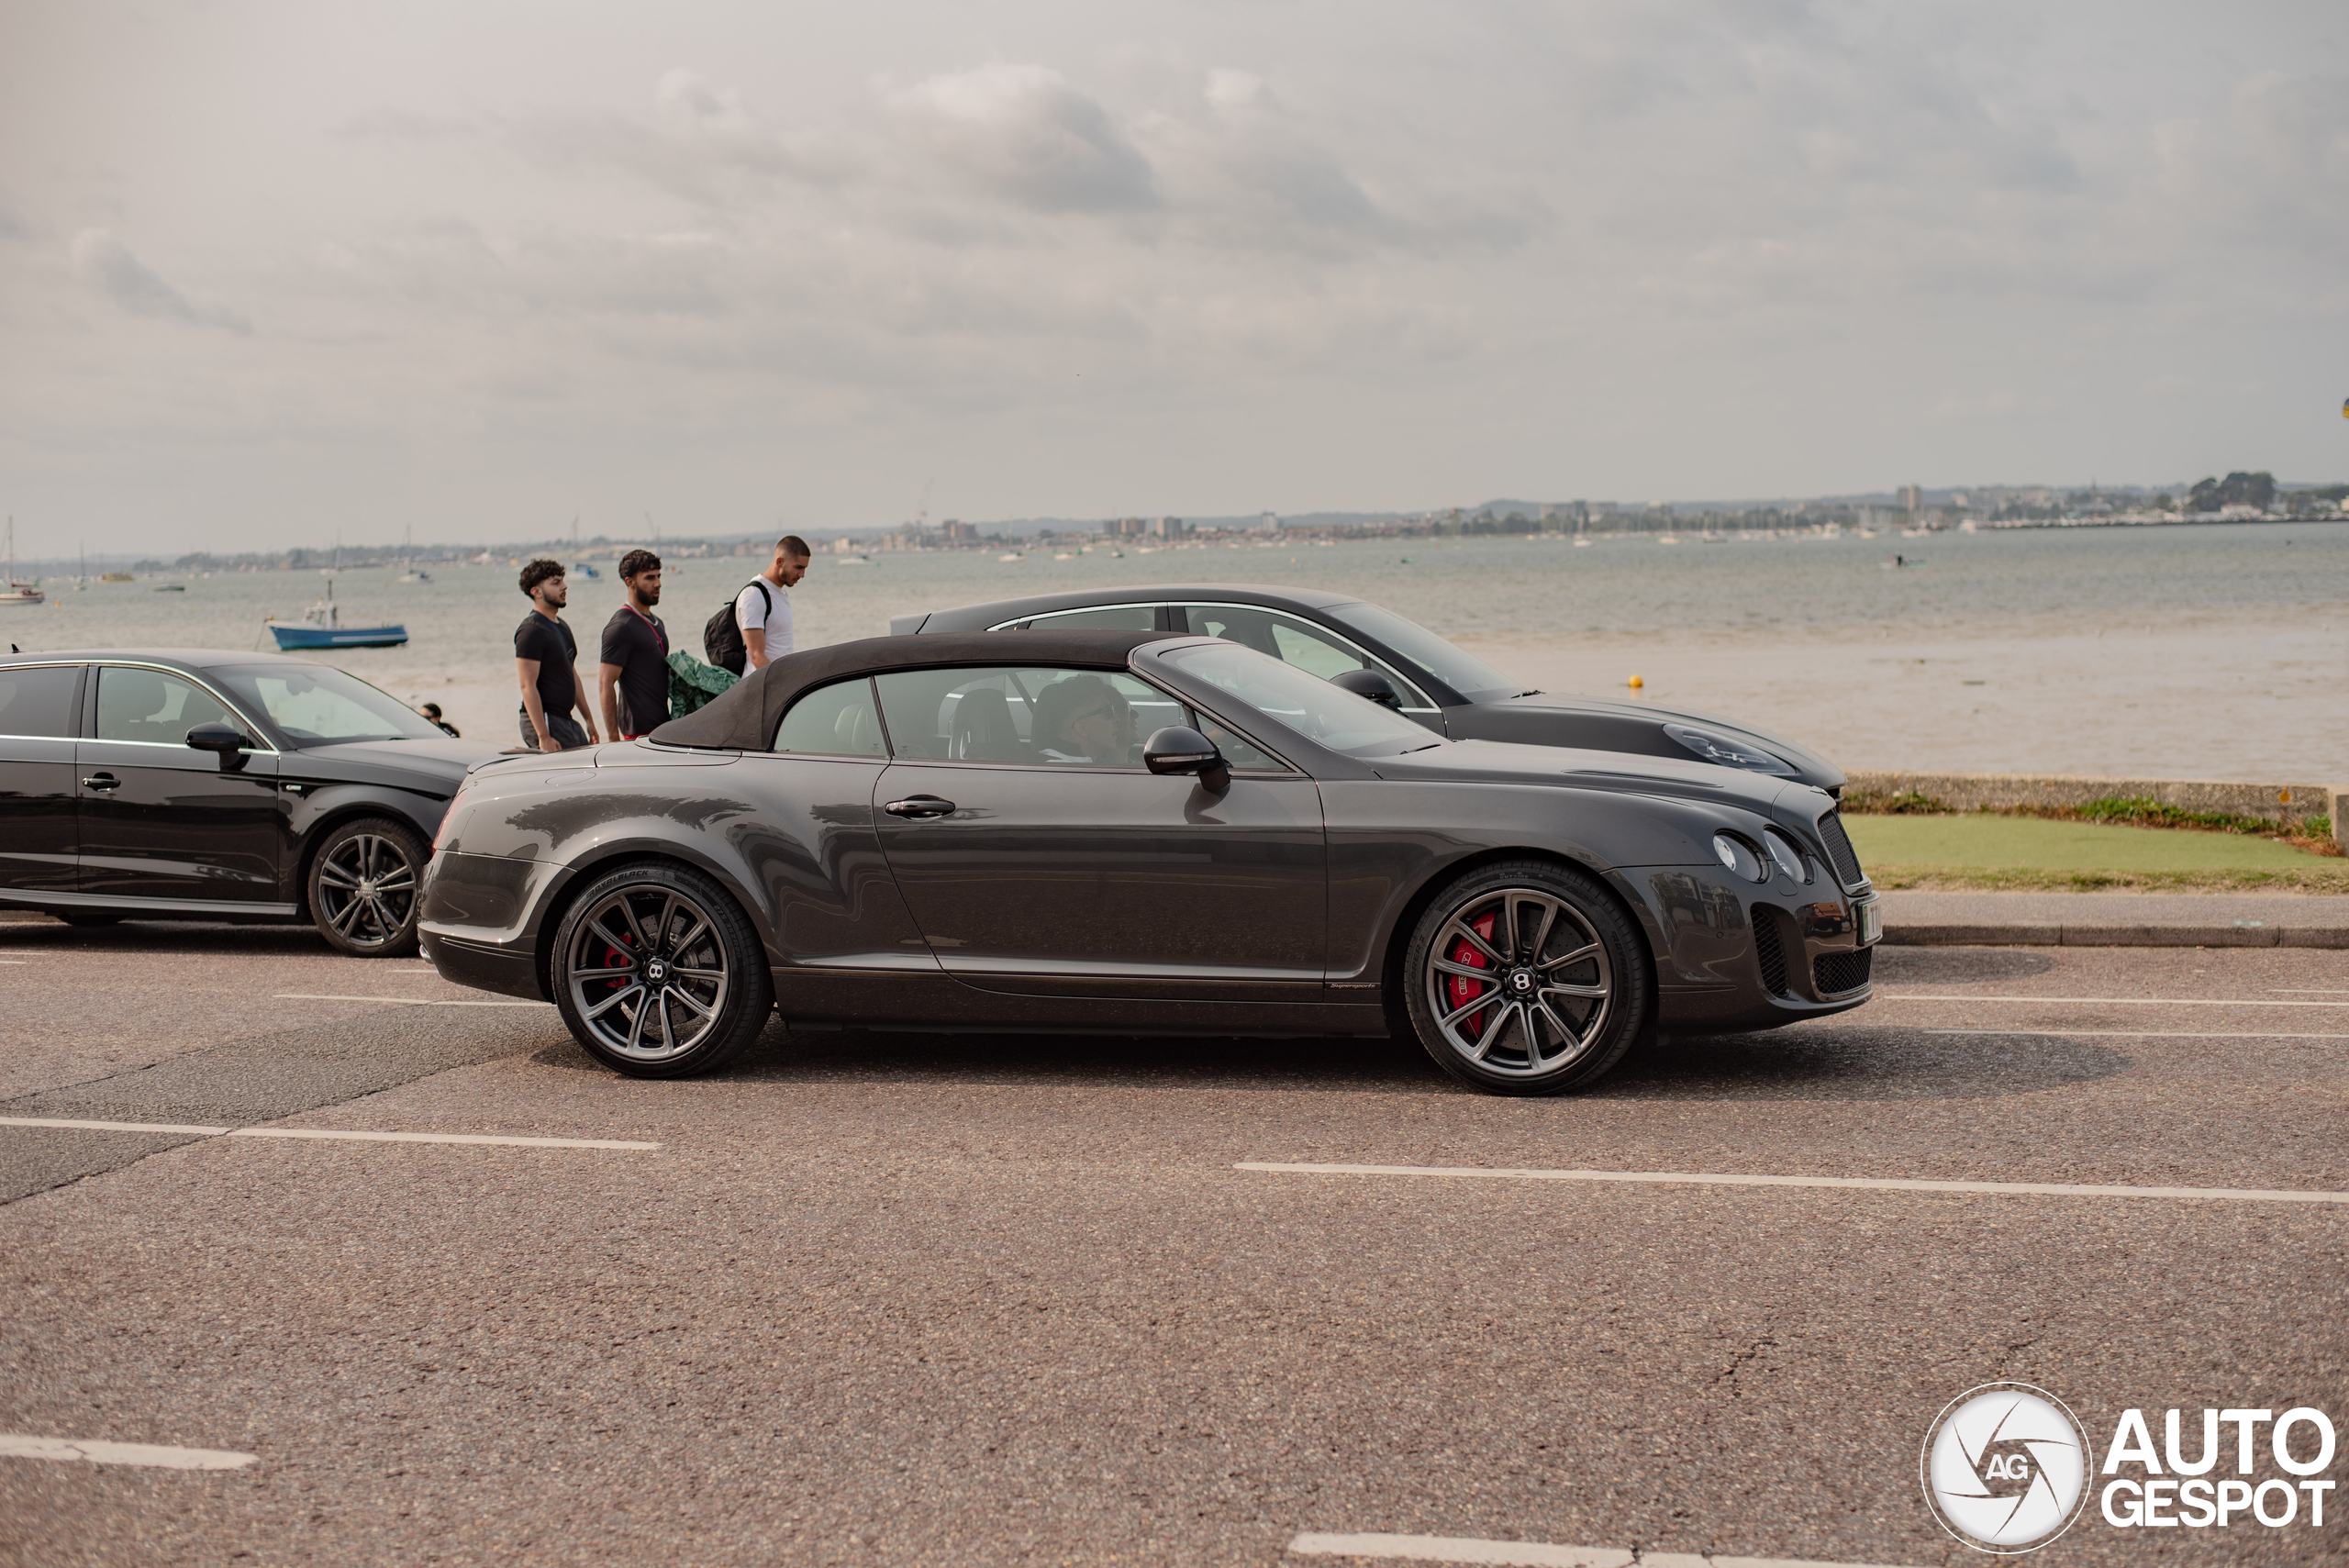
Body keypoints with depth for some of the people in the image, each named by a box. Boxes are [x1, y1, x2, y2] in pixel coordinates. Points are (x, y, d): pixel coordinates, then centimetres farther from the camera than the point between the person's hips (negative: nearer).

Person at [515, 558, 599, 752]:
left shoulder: (561, 626, 16)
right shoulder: (531, 631, -14)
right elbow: (528, 685, -19)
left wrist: (588, 720, 21)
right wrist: (543, 736, -24)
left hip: (567, 721, 9)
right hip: (545, 722, -9)